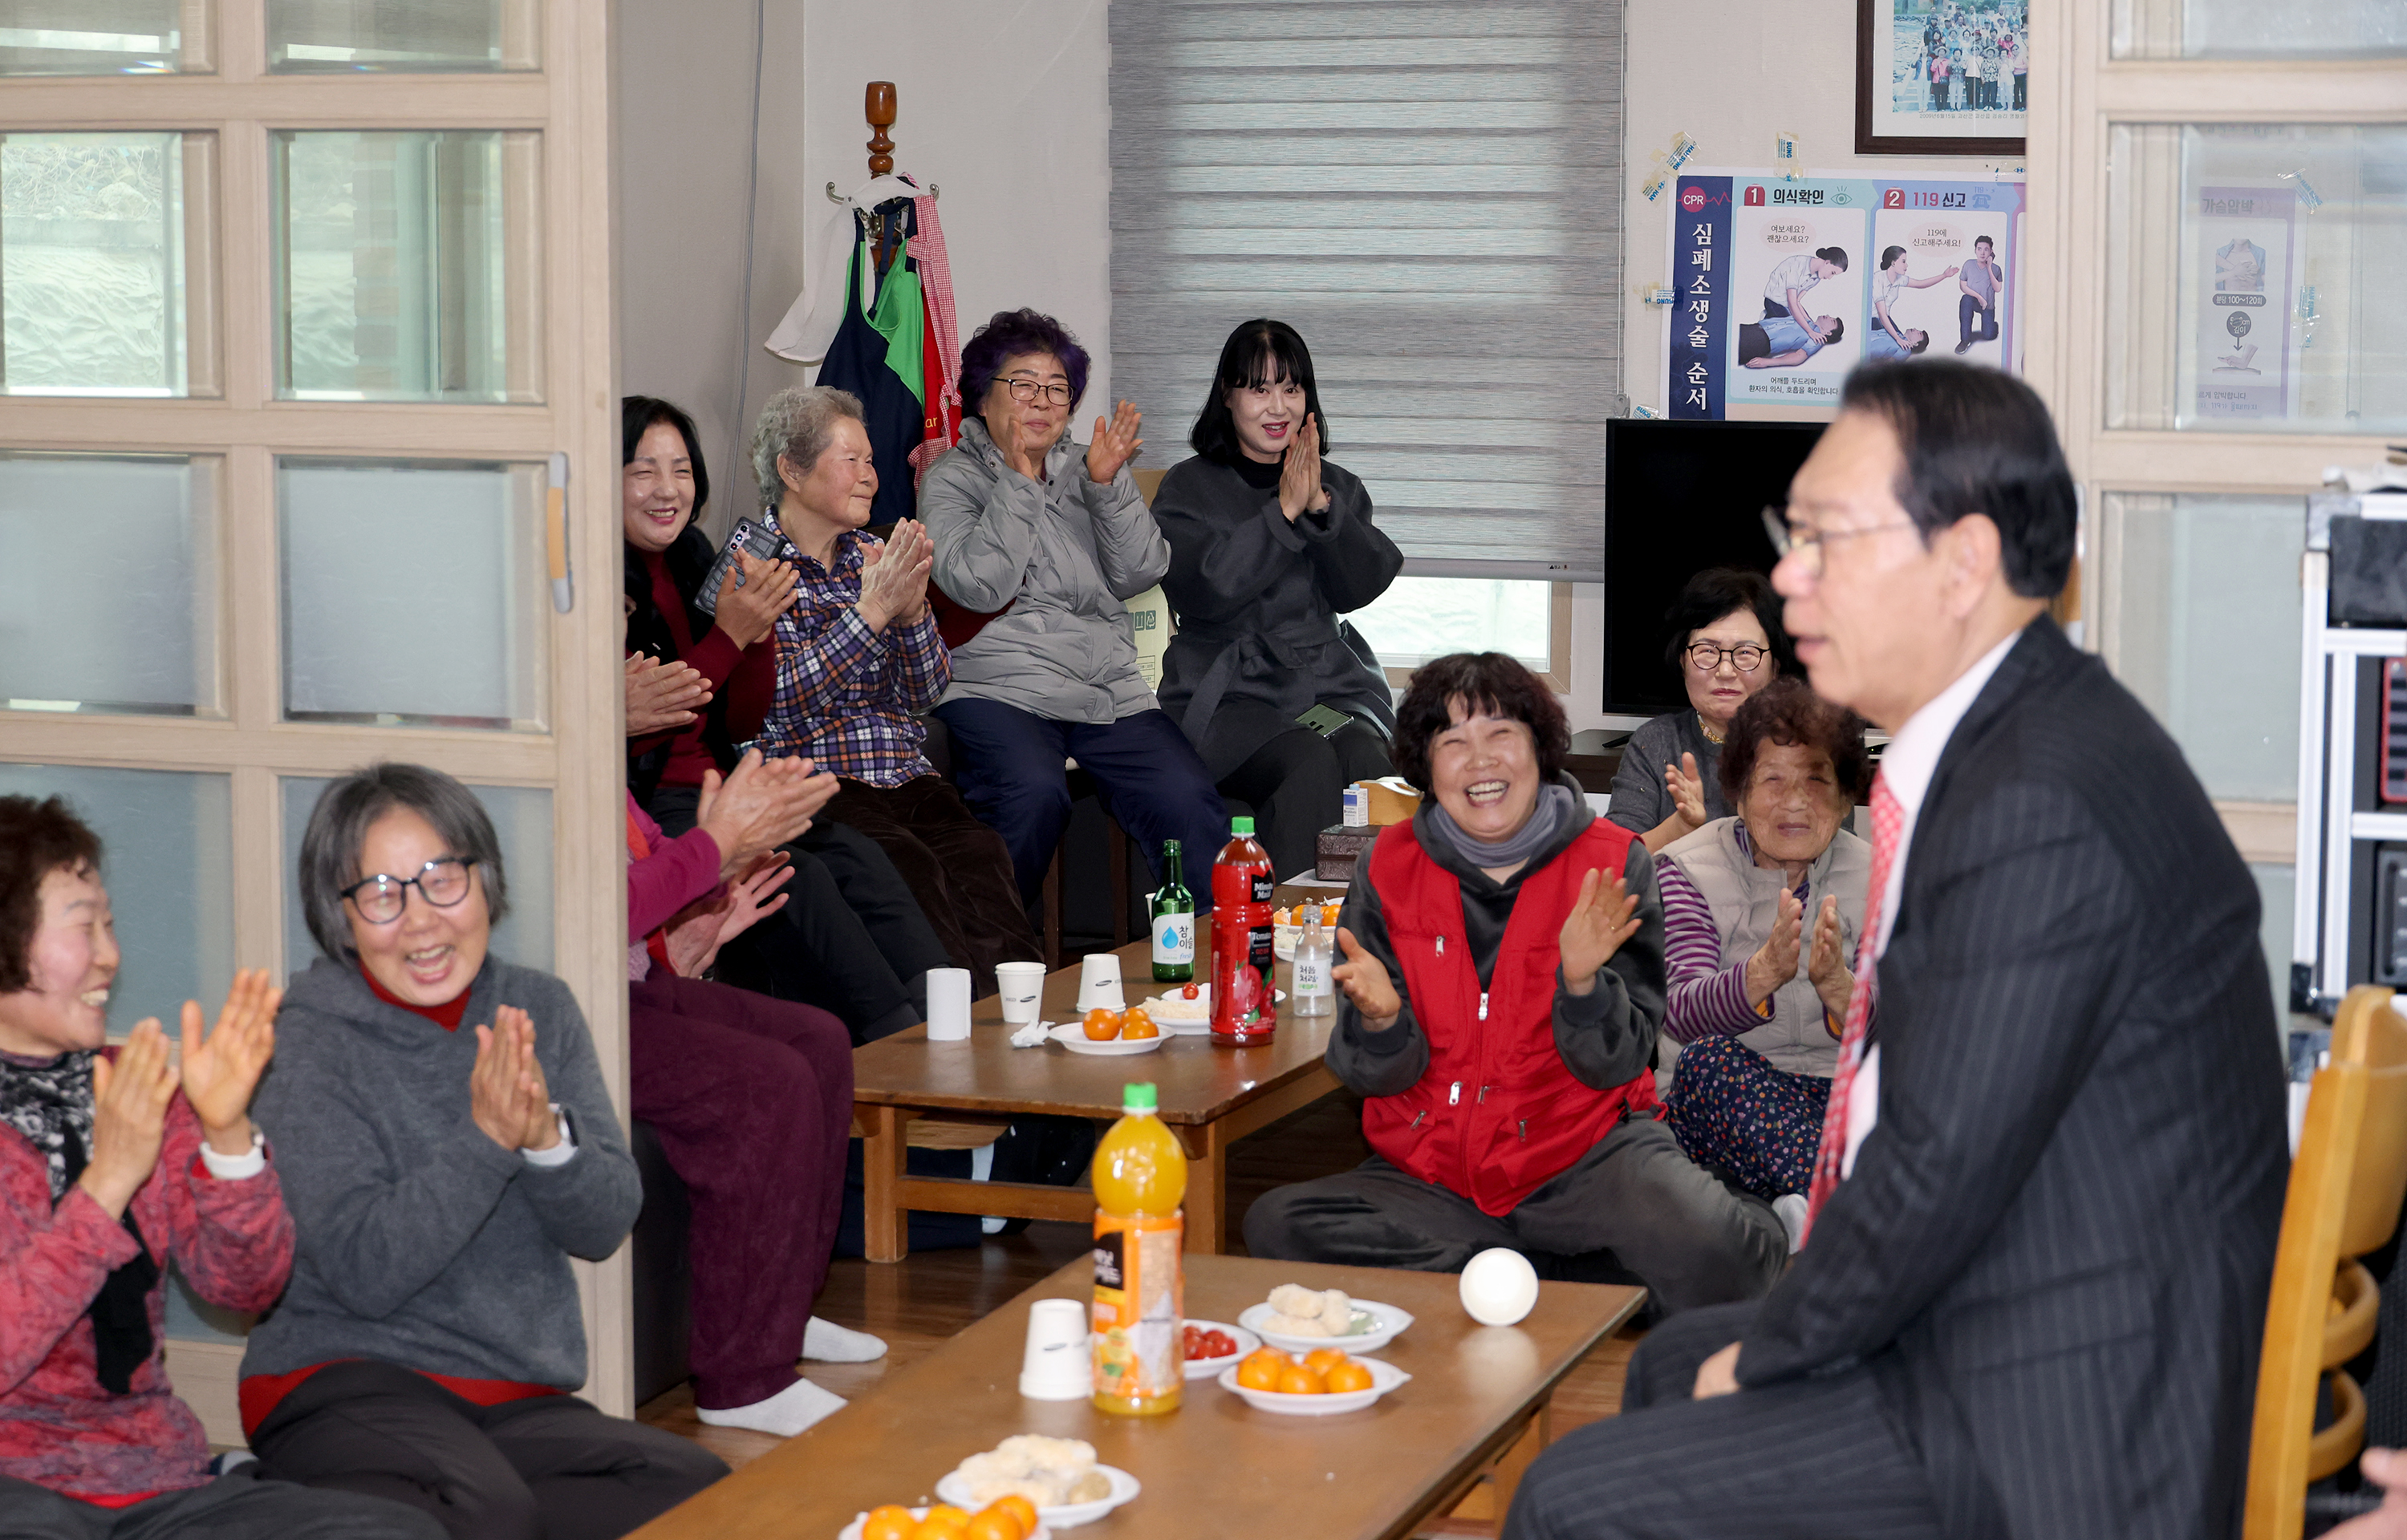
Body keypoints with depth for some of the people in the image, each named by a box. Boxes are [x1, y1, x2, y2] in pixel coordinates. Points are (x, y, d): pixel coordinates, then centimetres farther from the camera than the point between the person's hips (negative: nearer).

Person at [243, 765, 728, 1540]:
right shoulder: (311, 1045, -7)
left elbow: (604, 1227, 2)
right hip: (344, 1381, -7)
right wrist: (485, 1140, -24)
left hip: (519, 1395, 7)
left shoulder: (540, 1010, 8)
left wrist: (546, 1138, -18)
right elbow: (365, 1273, -16)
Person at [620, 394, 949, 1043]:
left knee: (854, 855, -19)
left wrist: (760, 627, -3)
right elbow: (614, 733, -17)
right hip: (638, 808, -7)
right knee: (794, 877, -28)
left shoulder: (692, 563, 15)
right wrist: (728, 634, -16)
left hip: (714, 790, 7)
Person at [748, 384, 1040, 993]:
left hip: (908, 780, 5)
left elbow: (927, 691, 15)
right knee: (910, 867, -34)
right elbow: (783, 705, -10)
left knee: (979, 855, -28)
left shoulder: (873, 556, 20)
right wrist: (872, 610, -13)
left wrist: (912, 608, -4)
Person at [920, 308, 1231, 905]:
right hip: (998, 691, -4)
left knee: (1188, 800, -21)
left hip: (1110, 692, 4)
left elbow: (1140, 575, 6)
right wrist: (1018, 481, -11)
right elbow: (980, 586, -10)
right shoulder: (951, 480, 7)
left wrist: (1108, 484, -6)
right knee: (1034, 793, -34)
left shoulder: (1083, 470, 19)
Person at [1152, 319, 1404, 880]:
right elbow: (1204, 587, -9)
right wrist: (1285, 512, -11)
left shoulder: (1340, 487, 18)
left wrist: (1321, 506, -11)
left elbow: (1361, 587, 3)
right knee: (1310, 766, -34)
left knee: (1373, 765, -31)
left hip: (1334, 688, 3)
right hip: (1230, 696, -3)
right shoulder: (1191, 488, 8)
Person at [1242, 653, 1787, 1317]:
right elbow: (1379, 1077, 0)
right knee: (1276, 1225, -25)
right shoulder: (1389, 868, 2)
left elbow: (1616, 1066, -5)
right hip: (1432, 1177, 4)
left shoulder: (1612, 864, -2)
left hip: (1586, 1149, -4)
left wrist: (1581, 979, -25)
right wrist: (1381, 1018, -23)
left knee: (1713, 1257, -36)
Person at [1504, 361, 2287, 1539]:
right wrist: (1774, 1337, 9)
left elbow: (1942, 1167, -24)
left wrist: (1770, 1356, -9)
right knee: (1673, 1365, 27)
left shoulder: (2038, 805, -25)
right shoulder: (2003, 738, 8)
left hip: (2065, 1426, -11)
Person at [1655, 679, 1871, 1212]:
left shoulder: (1873, 880, 4)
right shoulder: (1690, 870, -1)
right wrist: (1765, 972, -38)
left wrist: (1836, 985, -33)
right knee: (1709, 1058, -34)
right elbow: (1680, 1016, -18)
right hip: (1721, 1108, -1)